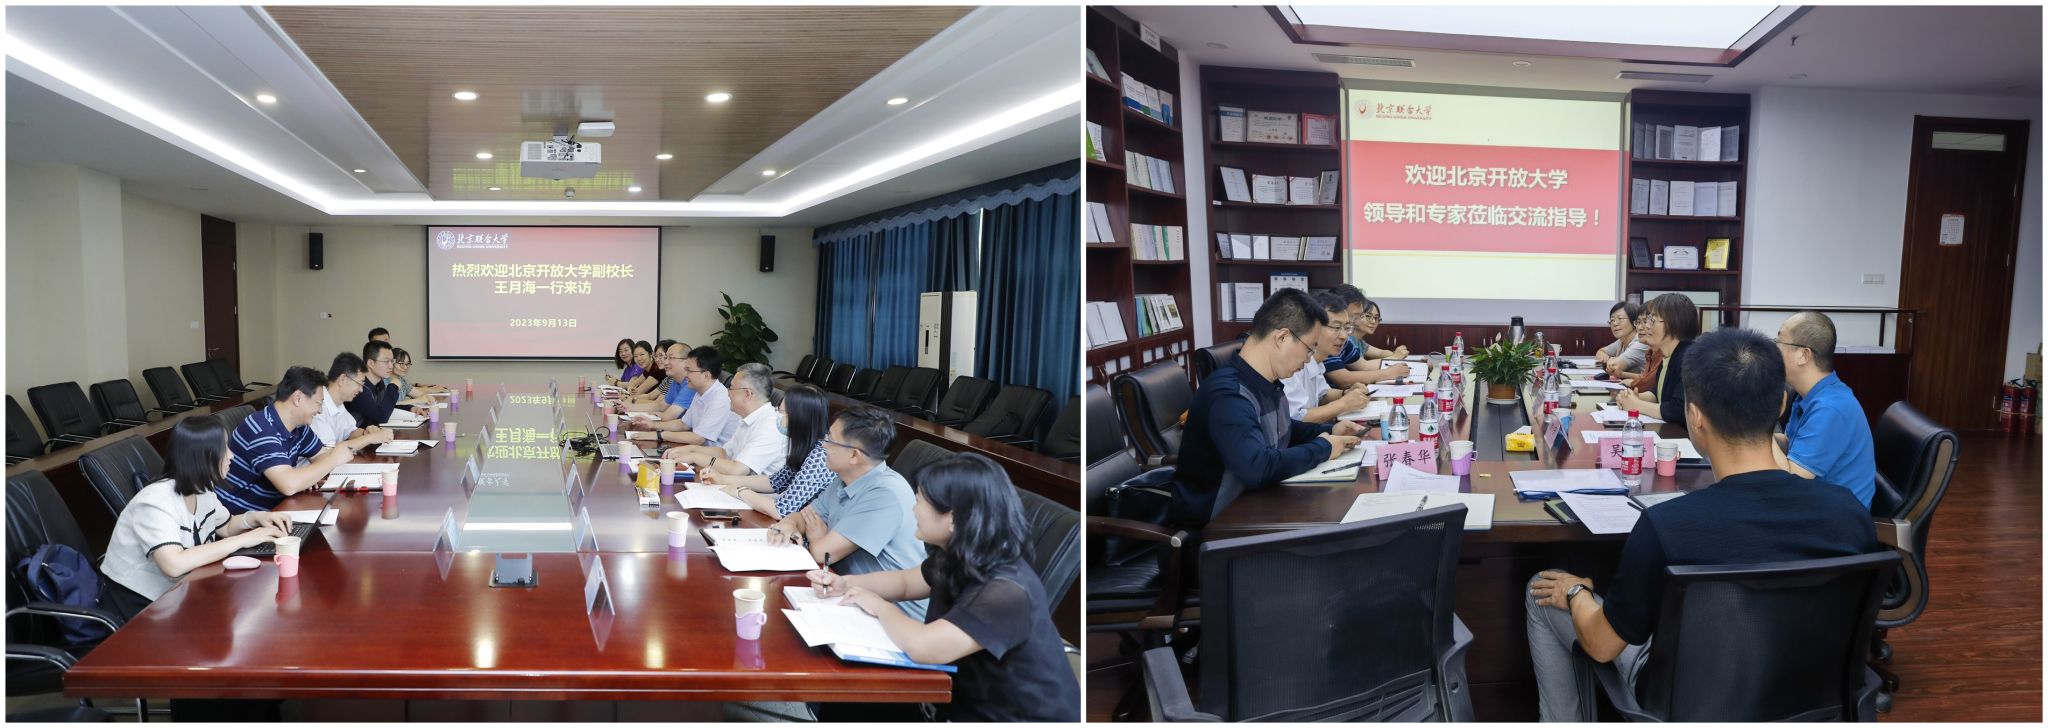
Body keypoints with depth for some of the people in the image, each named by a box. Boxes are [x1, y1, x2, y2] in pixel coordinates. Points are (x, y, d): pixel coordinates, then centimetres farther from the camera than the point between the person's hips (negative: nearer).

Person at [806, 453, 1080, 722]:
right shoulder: (960, 560, 0)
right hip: (970, 706, 8)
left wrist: (879, 606, -18)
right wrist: (844, 584, 3)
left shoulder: (1006, 592, -30)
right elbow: (905, 582, 19)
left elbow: (922, 646, -38)